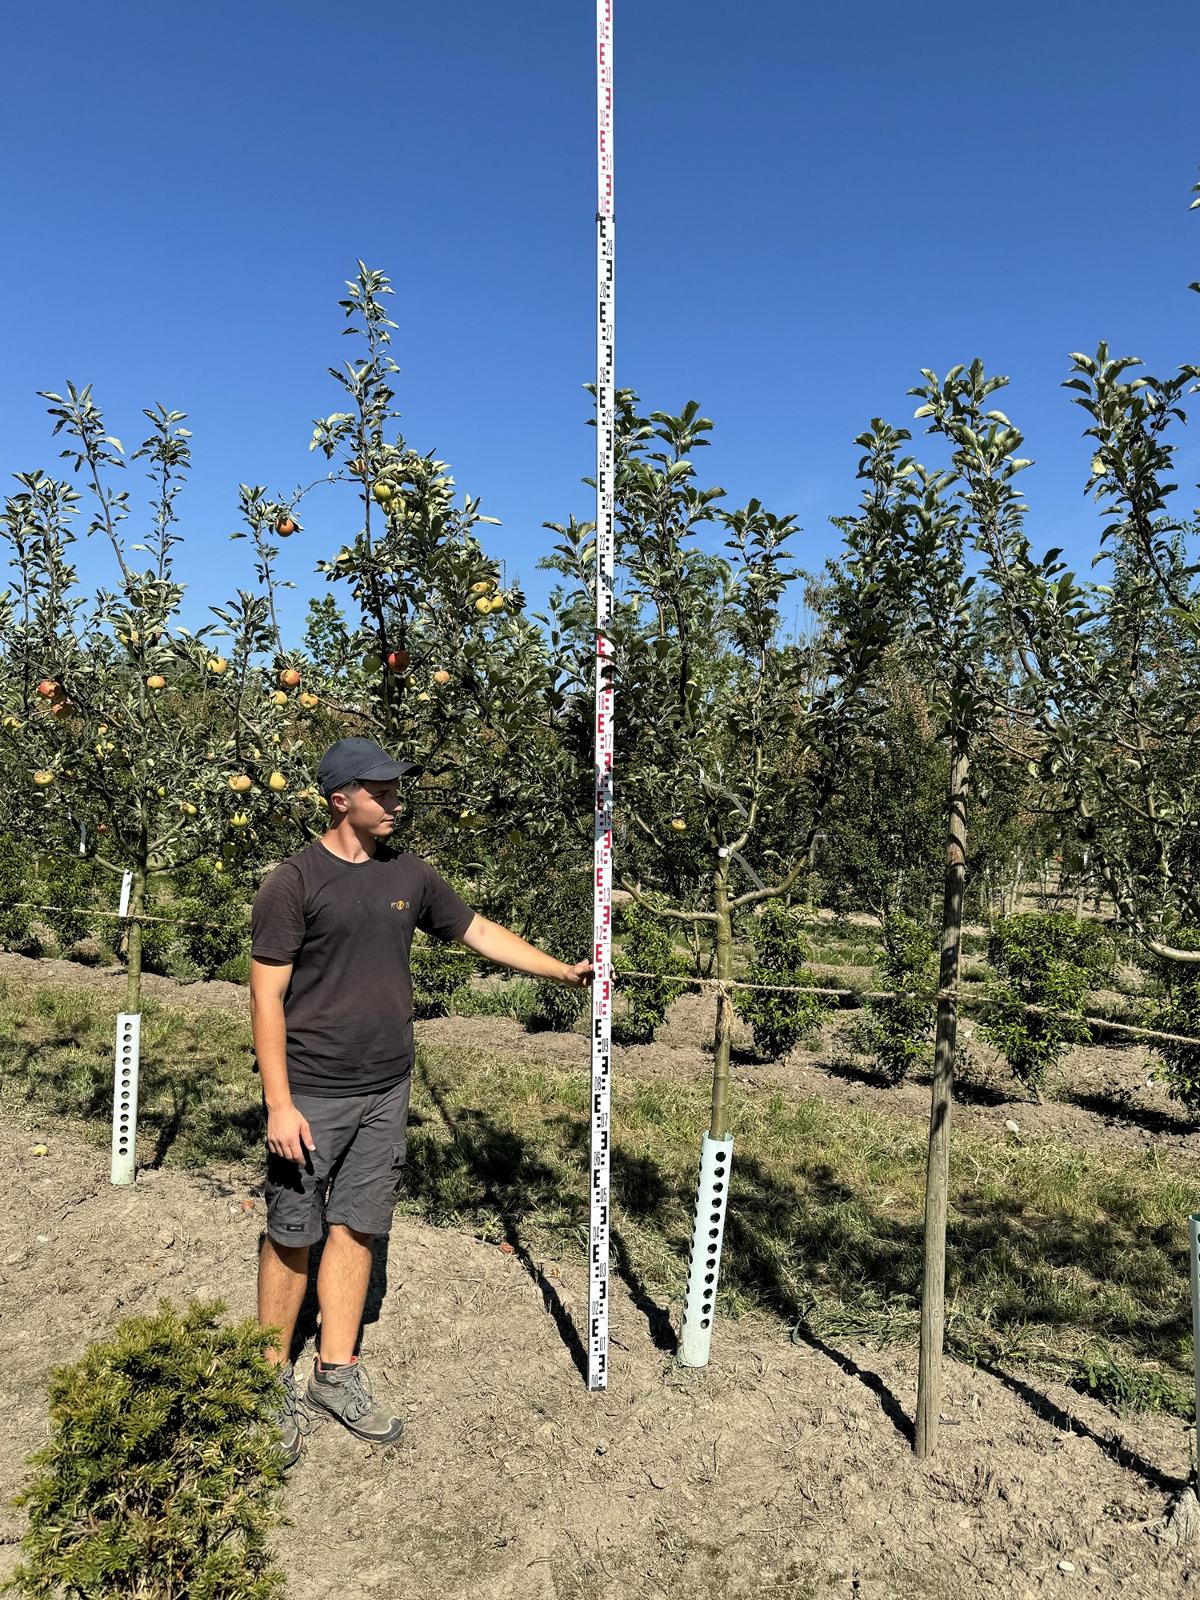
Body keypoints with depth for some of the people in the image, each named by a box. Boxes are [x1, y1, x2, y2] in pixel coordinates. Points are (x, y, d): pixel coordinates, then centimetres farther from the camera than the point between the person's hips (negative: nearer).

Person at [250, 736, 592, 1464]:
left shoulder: (409, 875, 4)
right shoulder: (294, 882, -11)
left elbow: (480, 932, 14)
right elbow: (267, 996, -11)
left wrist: (564, 971, 9)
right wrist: (279, 1104, -15)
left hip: (386, 1090, 5)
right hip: (312, 1096, -4)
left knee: (357, 1229, 14)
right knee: (293, 1237, 8)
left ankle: (337, 1371, 30)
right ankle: (274, 1379, 27)